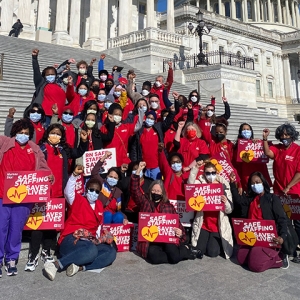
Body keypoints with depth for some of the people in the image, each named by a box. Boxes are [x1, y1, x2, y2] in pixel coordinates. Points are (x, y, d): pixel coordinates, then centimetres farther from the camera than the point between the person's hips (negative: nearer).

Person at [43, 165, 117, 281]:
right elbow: (68, 192, -22)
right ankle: (56, 265, -31)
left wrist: (104, 237, 2)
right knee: (92, 250, -37)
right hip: (70, 240, -6)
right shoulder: (78, 200, 0)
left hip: (89, 241, 7)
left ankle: (80, 267, -30)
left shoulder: (99, 205, 17)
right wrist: (75, 175, -36)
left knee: (111, 252, -16)